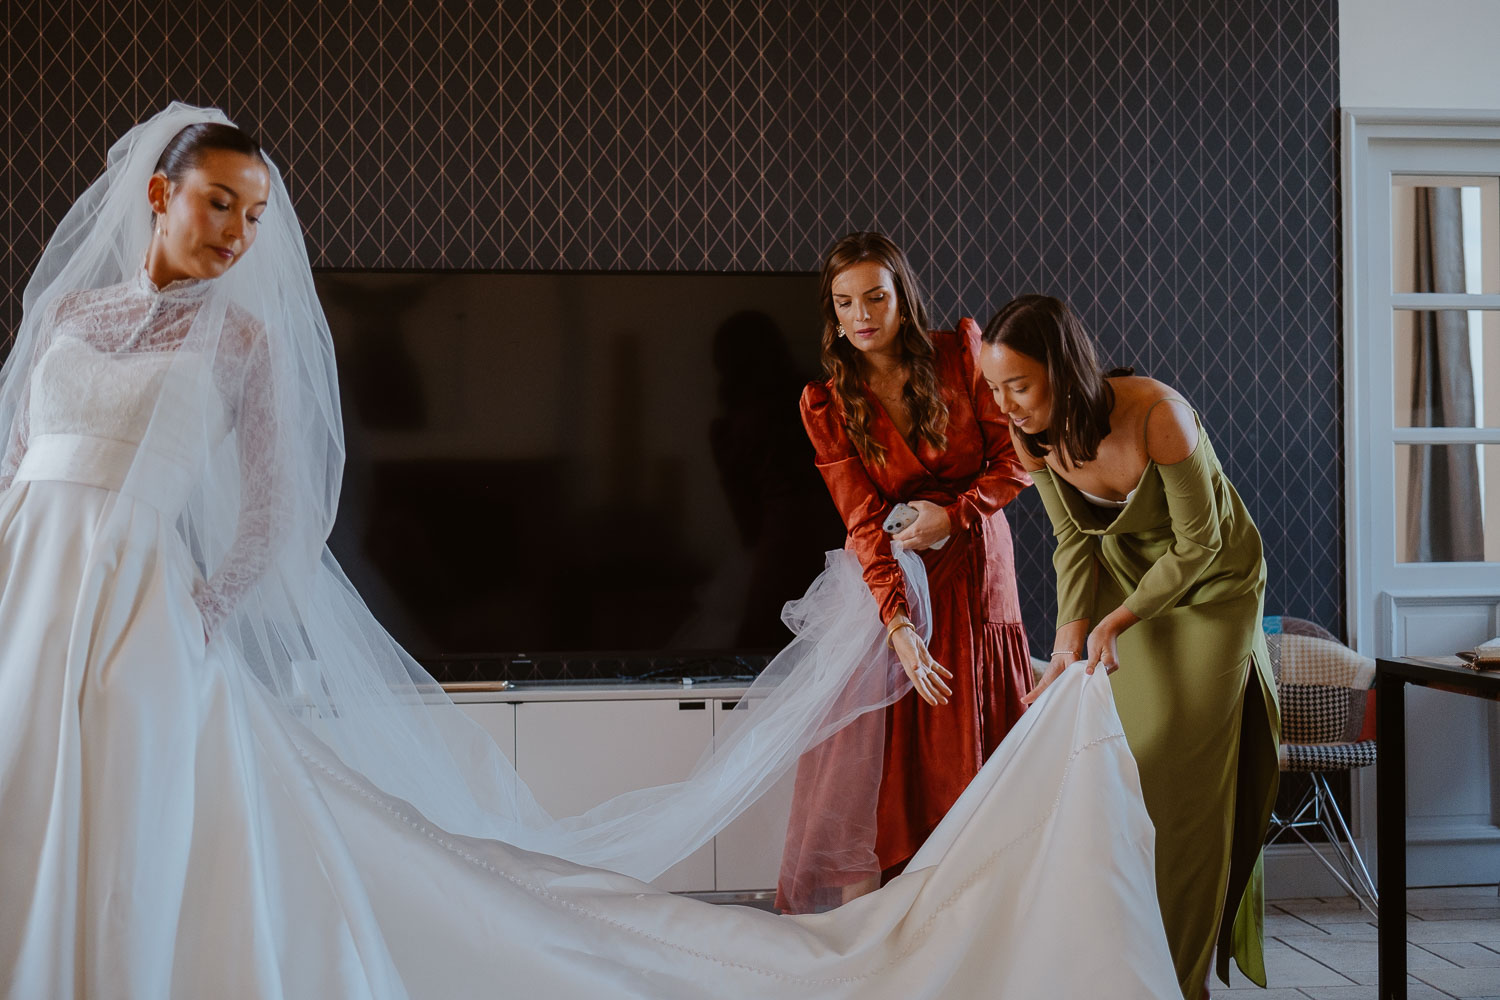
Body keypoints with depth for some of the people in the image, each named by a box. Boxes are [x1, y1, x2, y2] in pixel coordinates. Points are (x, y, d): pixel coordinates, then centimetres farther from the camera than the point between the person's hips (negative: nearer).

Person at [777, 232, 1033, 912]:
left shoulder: (961, 352, -5)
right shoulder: (826, 403, -5)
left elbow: (1017, 460, -2)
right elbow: (863, 522, -12)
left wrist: (954, 514, -17)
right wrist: (898, 624, -24)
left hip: (976, 571, 1)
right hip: (889, 582, 0)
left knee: (975, 749, 2)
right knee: (882, 749, -5)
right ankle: (861, 902, 1)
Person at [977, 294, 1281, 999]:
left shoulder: (1158, 415, -35)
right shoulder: (1034, 434, -19)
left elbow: (1198, 543, -24)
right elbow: (1073, 542, -7)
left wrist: (1117, 622, -24)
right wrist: (1069, 641, -18)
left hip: (1212, 582, -4)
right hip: (1129, 575, 5)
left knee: (1187, 774, -5)